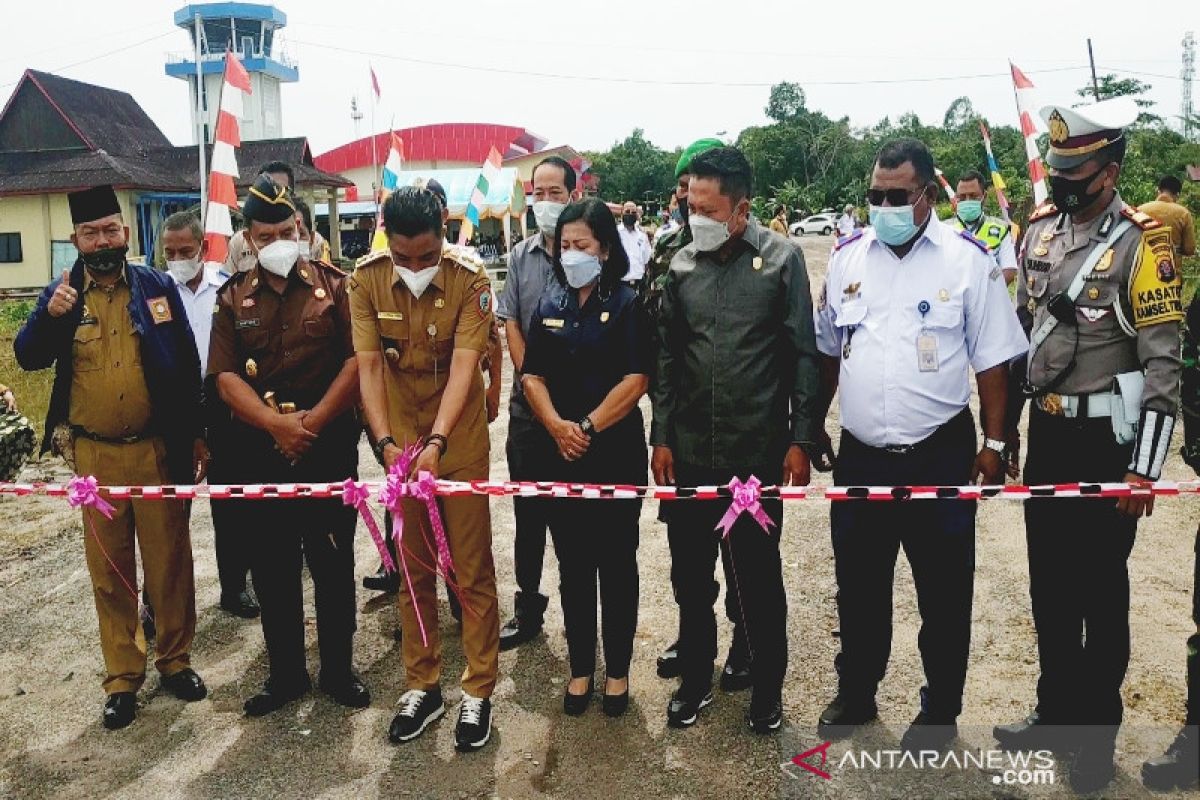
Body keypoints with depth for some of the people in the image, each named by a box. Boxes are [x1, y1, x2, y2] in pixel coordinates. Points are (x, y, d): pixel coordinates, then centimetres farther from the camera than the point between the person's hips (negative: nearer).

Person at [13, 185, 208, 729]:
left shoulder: (157, 286, -1)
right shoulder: (62, 293, 4)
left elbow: (188, 363, 1)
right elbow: (28, 358, -1)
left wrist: (195, 434, 0)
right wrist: (49, 315, -20)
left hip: (156, 449, -1)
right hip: (94, 454, 2)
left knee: (169, 561, 8)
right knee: (108, 569, 10)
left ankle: (175, 658, 26)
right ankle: (122, 677, 22)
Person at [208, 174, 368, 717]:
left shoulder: (333, 285, 2)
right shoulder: (233, 298, 8)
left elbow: (357, 359, -7)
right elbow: (224, 375, -1)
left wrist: (313, 421, -14)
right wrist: (277, 424, -15)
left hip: (329, 445, -2)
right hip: (257, 449, 2)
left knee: (333, 561, 7)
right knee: (271, 567, 10)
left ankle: (338, 670, 21)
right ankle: (284, 674, 25)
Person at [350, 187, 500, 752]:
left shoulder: (470, 280, -15)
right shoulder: (367, 280, -8)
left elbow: (463, 367, -21)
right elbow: (368, 365, -11)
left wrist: (435, 441, -33)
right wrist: (387, 442, -24)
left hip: (459, 441, -2)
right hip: (400, 443, 3)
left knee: (472, 572, 4)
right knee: (413, 570, 13)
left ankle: (478, 690, 19)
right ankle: (422, 685, 27)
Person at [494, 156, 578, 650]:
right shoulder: (521, 256, 7)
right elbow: (510, 323, 6)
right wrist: (531, 378, -6)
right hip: (529, 401, 4)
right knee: (529, 508, 11)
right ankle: (528, 606, 23)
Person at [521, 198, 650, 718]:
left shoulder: (627, 304, -4)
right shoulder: (550, 305, 8)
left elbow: (635, 380, -12)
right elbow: (533, 376, 5)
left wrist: (588, 427, -16)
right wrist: (557, 427, -12)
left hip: (616, 453, -4)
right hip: (560, 454, 4)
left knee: (616, 562, 8)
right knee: (573, 564, 11)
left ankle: (617, 669, 22)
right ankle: (581, 668, 25)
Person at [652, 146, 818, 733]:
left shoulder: (781, 260, -5)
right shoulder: (682, 266, 3)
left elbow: (803, 355, -3)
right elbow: (666, 356, 8)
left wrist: (799, 440, -6)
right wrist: (661, 437, 4)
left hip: (758, 449, -3)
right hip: (689, 450, 3)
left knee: (759, 575, 9)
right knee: (690, 574, 13)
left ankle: (768, 685, 28)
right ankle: (695, 676, 32)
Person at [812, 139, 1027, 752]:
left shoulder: (967, 259, -5)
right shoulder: (847, 255, 5)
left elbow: (992, 361, -3)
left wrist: (994, 443, -5)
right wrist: (813, 427, 13)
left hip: (940, 455, -3)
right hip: (860, 455, 3)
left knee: (944, 592, 10)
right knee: (858, 586, 17)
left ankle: (940, 710, 30)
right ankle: (856, 693, 37)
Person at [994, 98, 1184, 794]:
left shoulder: (1141, 243, -13)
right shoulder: (1041, 229, 6)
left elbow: (1164, 363, -14)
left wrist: (1145, 468, -17)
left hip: (1106, 438, -6)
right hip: (1047, 430, 6)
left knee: (1100, 589, 5)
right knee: (1048, 581, 15)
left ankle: (1097, 731, 23)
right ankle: (1056, 712, 32)